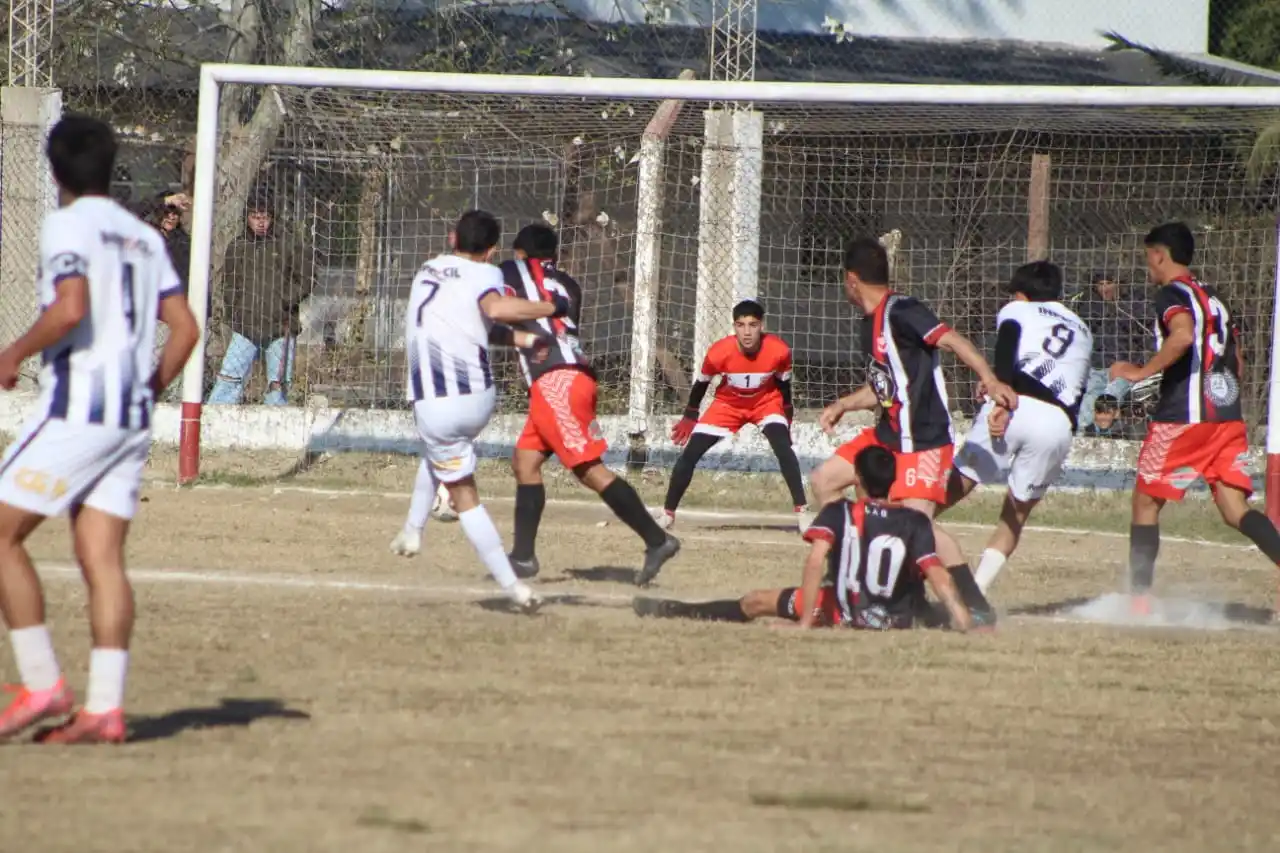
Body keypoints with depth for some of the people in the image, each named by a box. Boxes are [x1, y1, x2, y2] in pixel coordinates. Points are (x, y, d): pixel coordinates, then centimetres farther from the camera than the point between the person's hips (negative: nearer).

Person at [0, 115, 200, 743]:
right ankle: (104, 707, -4)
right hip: (132, 420, 7)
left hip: (78, 408, -7)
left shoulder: (67, 225, -6)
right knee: (102, 557, 4)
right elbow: (184, 327, 12)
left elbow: (70, 309, -21)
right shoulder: (145, 237, 16)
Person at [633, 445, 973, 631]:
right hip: (903, 618, 0)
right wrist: (964, 622, -20)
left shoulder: (837, 514, -9)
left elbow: (815, 560, -22)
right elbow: (938, 577, -16)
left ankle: (672, 611, 24)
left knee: (757, 601, 15)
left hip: (844, 613, 0)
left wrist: (805, 620, -23)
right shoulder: (916, 523, -8)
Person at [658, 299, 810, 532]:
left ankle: (802, 511, -21)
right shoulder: (719, 352, -30)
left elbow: (783, 382, -6)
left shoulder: (779, 351, -29)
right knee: (689, 453, -5)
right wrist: (689, 416, 4)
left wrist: (787, 415, 5)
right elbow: (702, 381, -9)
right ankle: (667, 513, 10)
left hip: (766, 402, -1)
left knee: (783, 447, -26)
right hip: (728, 404, 1)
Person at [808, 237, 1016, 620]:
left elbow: (951, 340, -26)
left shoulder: (900, 312, -16)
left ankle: (976, 605, -17)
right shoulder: (872, 322, 14)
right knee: (824, 480, 14)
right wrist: (843, 405, 19)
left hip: (924, 439, -10)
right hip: (888, 434, 10)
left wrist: (989, 380, -37)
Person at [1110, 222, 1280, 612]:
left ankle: (1139, 598, 7)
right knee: (1236, 510, -1)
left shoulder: (1172, 293, -5)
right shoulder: (1212, 296, 20)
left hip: (1184, 418, -7)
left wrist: (1141, 372, -20)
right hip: (1229, 417, 7)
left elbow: (1183, 335, -27)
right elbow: (1237, 364, 23)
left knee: (1146, 502, 7)